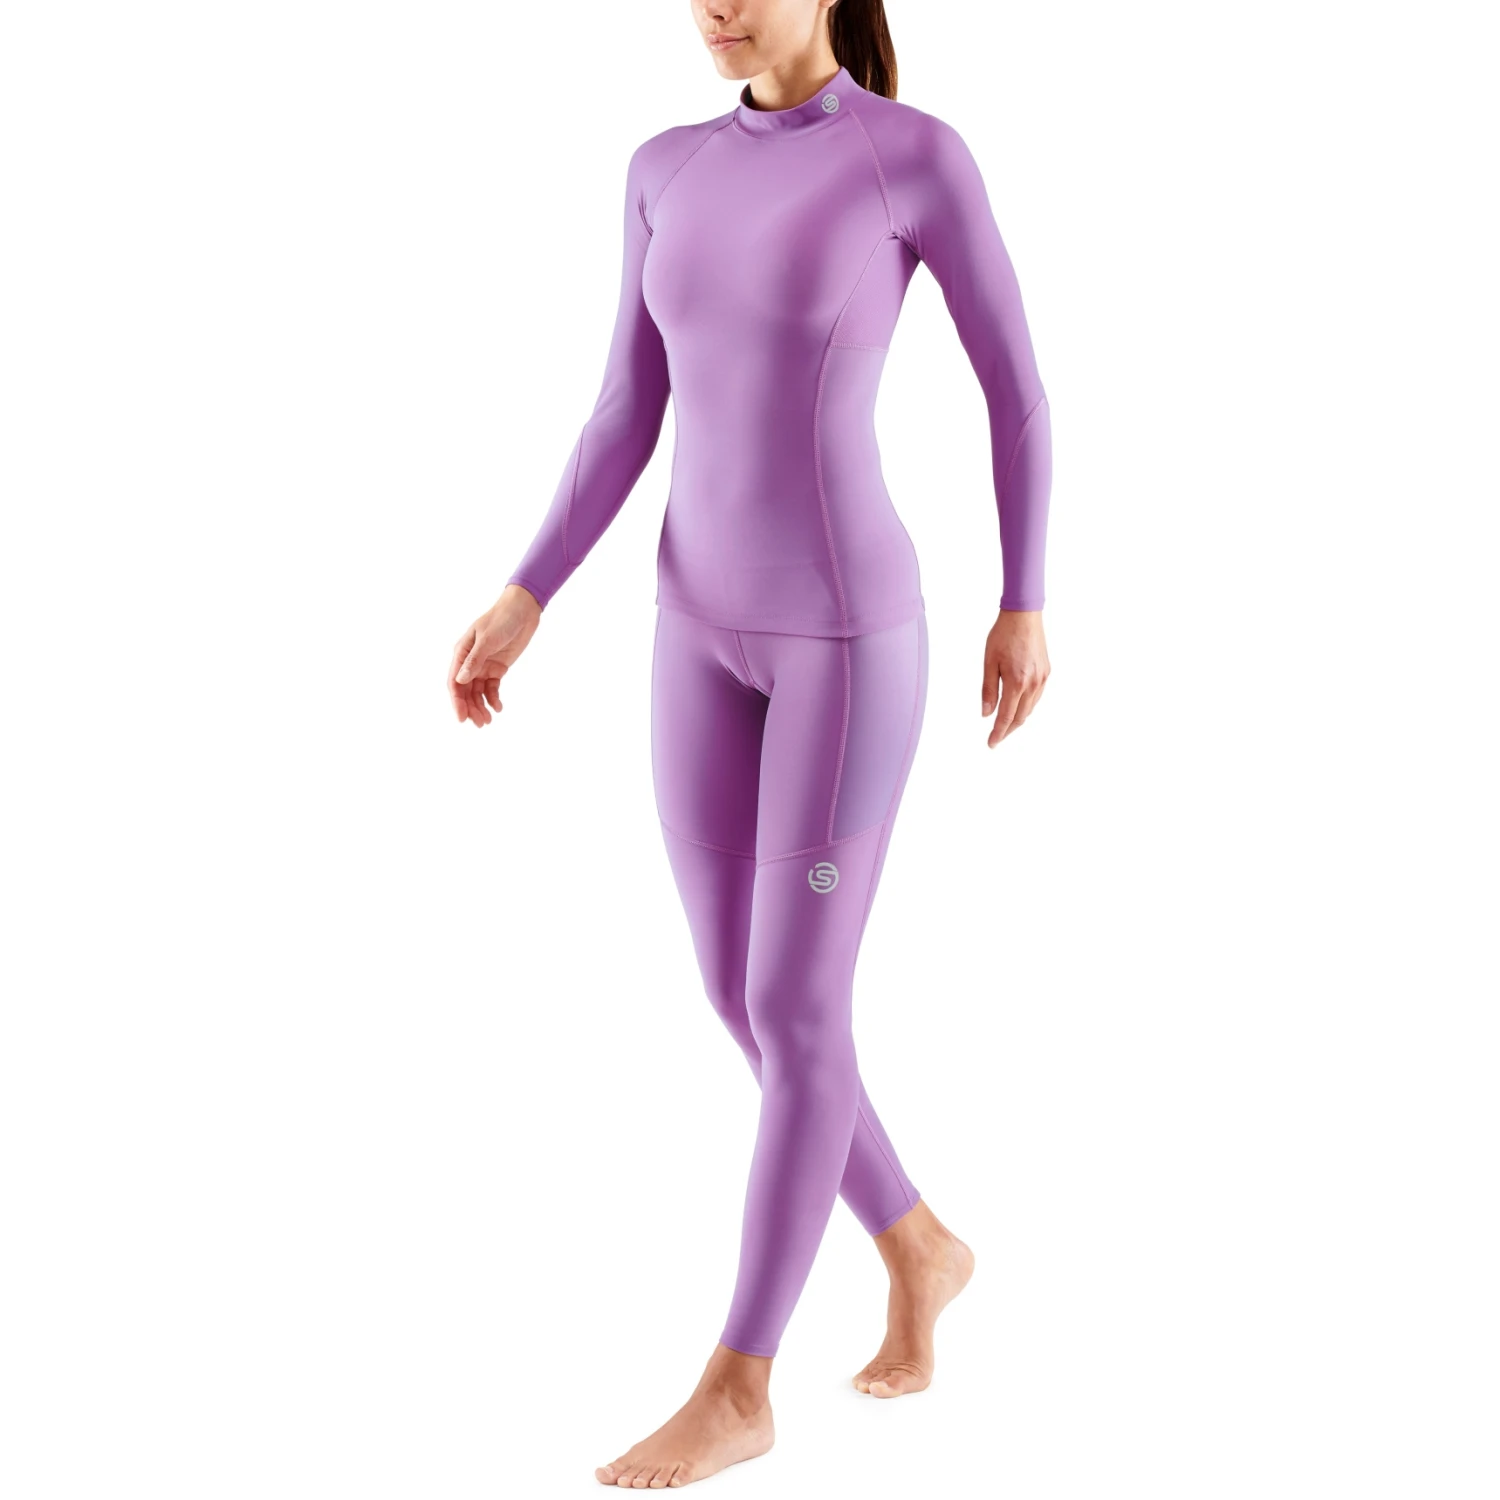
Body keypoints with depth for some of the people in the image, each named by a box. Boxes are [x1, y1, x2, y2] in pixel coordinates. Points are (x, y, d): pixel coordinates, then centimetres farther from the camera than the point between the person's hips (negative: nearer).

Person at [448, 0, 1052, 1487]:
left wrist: (1024, 605, 2)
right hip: (707, 628, 6)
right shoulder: (670, 172, 7)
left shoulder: (923, 156, -9)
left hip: (849, 633, -6)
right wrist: (524, 599, 0)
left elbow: (1017, 389, -1)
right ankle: (919, 1250, 33)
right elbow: (628, 418, 9)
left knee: (795, 1013, -3)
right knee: (742, 999, 9)